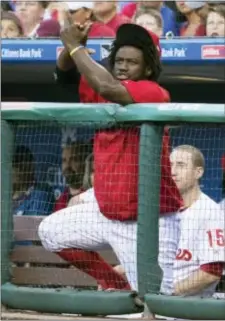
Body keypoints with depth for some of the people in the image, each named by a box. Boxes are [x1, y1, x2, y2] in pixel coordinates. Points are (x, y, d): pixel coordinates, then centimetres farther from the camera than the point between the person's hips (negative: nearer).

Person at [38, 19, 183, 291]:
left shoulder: (155, 94, -16)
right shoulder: (104, 94, 7)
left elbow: (107, 87, -32)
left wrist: (75, 47, -19)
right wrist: (71, 45, -8)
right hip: (106, 213, 9)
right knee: (51, 232, 22)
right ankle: (118, 287, 25)